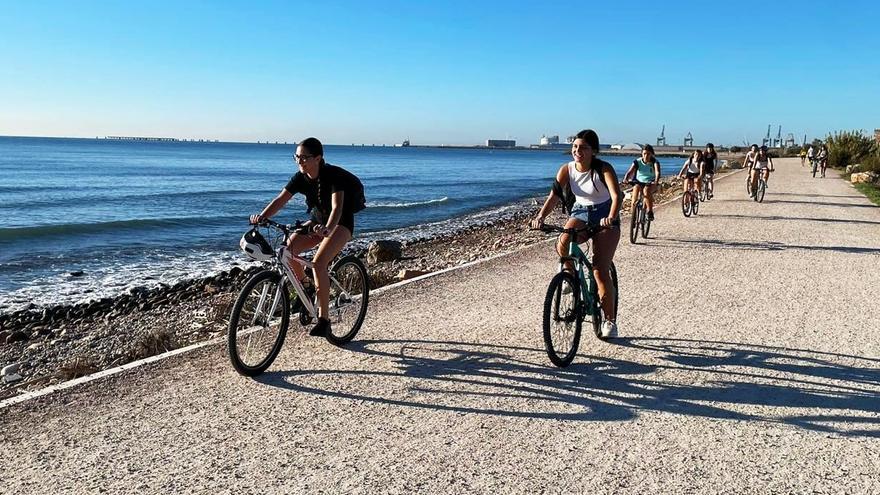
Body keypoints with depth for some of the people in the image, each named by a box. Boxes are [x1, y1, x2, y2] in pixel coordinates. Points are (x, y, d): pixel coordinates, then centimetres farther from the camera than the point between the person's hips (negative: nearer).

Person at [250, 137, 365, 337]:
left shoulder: (334, 175, -24)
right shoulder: (301, 177, -7)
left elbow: (337, 207, -37)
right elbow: (280, 199, -16)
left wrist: (327, 229, -56)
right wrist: (262, 217, -34)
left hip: (341, 223, -6)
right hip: (318, 221, 6)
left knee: (318, 263, -27)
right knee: (288, 249, -17)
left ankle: (324, 319, -18)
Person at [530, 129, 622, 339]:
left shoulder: (604, 169, -18)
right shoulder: (566, 169, -7)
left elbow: (617, 195, -30)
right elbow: (554, 196, -16)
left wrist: (611, 218, -50)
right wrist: (541, 216, -35)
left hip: (605, 216, -3)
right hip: (580, 213, 3)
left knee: (601, 271, -10)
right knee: (563, 244, -32)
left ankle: (610, 320, 6)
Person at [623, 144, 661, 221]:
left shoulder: (655, 162, -7)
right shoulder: (637, 162, -4)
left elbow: (657, 172, -24)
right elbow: (630, 171, -17)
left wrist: (656, 182, -45)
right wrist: (625, 179, -39)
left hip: (650, 183, -1)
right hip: (639, 182, 1)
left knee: (646, 190, -35)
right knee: (636, 188, -32)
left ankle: (650, 212, -23)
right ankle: (633, 213, -27)